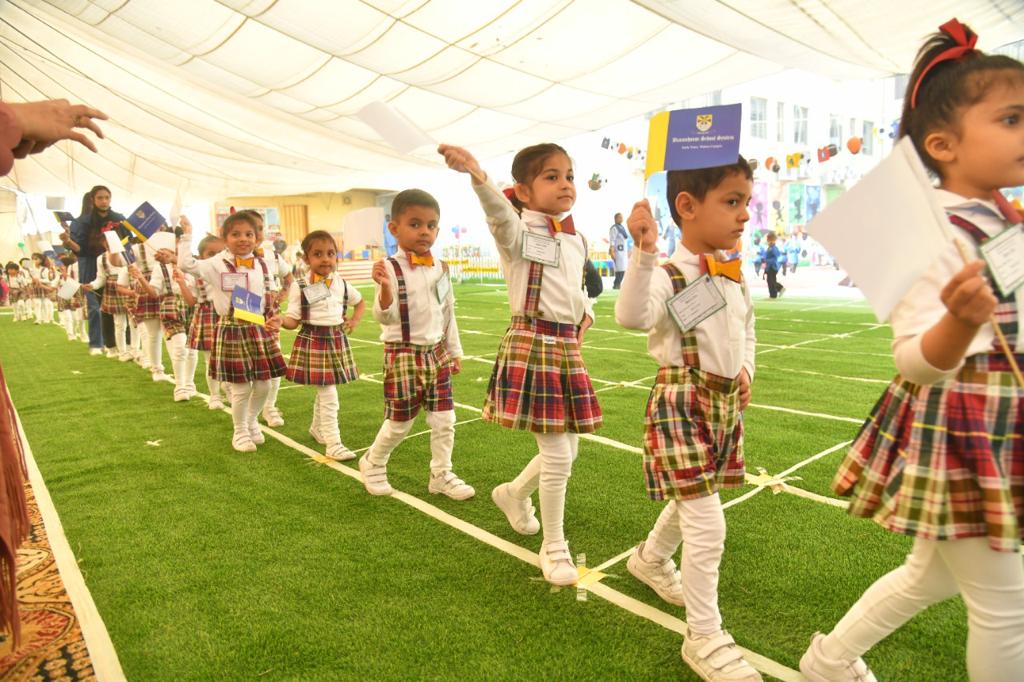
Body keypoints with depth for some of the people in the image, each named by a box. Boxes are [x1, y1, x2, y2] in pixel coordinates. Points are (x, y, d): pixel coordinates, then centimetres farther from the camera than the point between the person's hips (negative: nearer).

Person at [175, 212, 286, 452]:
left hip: (259, 329, 5)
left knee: (263, 384, 10)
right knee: (241, 388, 1)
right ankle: (240, 432, 22)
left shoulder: (261, 265, 7)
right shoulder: (218, 264, -7)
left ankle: (252, 421, 37)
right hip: (232, 330, -5)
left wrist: (274, 317, 0)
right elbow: (186, 264, -21)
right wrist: (186, 235, -16)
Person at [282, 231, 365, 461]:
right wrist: (280, 321, -30)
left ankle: (317, 428, 42)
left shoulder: (341, 284, 3)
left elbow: (360, 301, 22)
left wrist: (355, 320, 6)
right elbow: (293, 320, -10)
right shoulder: (300, 287, -10)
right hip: (313, 341, -5)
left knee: (324, 391, 19)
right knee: (328, 395, -8)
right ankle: (333, 444, -1)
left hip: (337, 340, 5)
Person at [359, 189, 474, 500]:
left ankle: (441, 475, 25)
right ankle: (373, 463, 32)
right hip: (402, 355, -5)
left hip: (437, 352, 5)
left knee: (444, 419, 8)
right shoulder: (390, 269, -15)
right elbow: (384, 317, -21)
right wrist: (385, 288, -40)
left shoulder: (440, 268, 3)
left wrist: (455, 351, 18)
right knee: (399, 422, 6)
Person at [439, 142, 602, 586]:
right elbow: (499, 211, -34)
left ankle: (514, 492, 45)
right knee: (557, 454, -5)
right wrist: (476, 175, -52)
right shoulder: (518, 233, -10)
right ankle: (553, 548, 17)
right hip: (531, 346, -7)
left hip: (568, 349, 7)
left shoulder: (577, 242, 11)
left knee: (568, 449, 16)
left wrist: (586, 314, 9)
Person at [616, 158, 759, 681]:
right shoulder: (668, 275, -18)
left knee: (692, 501, 25)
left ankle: (651, 559, 54)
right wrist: (644, 252, -46)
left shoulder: (735, 276, 7)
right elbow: (632, 316, -38)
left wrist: (745, 369, 11)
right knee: (707, 522, -7)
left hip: (726, 401, 9)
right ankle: (705, 638, 11)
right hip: (680, 402, -8)